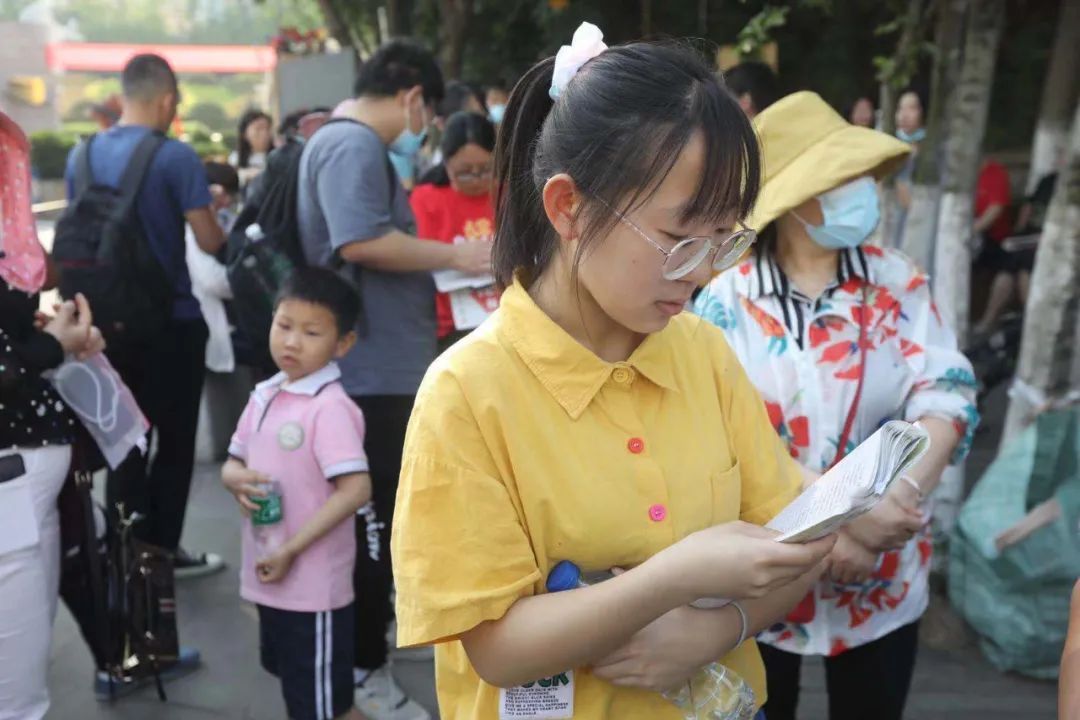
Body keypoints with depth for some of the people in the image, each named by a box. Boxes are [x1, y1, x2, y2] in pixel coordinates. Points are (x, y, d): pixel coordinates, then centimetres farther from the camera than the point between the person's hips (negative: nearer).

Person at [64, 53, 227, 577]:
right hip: (172, 319, -6)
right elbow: (210, 241, -14)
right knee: (175, 440, 8)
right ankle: (160, 550, 15)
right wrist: (215, 219, 8)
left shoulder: (81, 155, 4)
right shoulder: (175, 156, -15)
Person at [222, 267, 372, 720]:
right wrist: (238, 480, -10)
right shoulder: (263, 397, 6)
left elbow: (355, 490, -25)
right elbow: (233, 462, 15)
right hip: (270, 580, 8)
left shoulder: (330, 408, -19)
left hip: (314, 586, -8)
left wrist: (291, 550, -23)